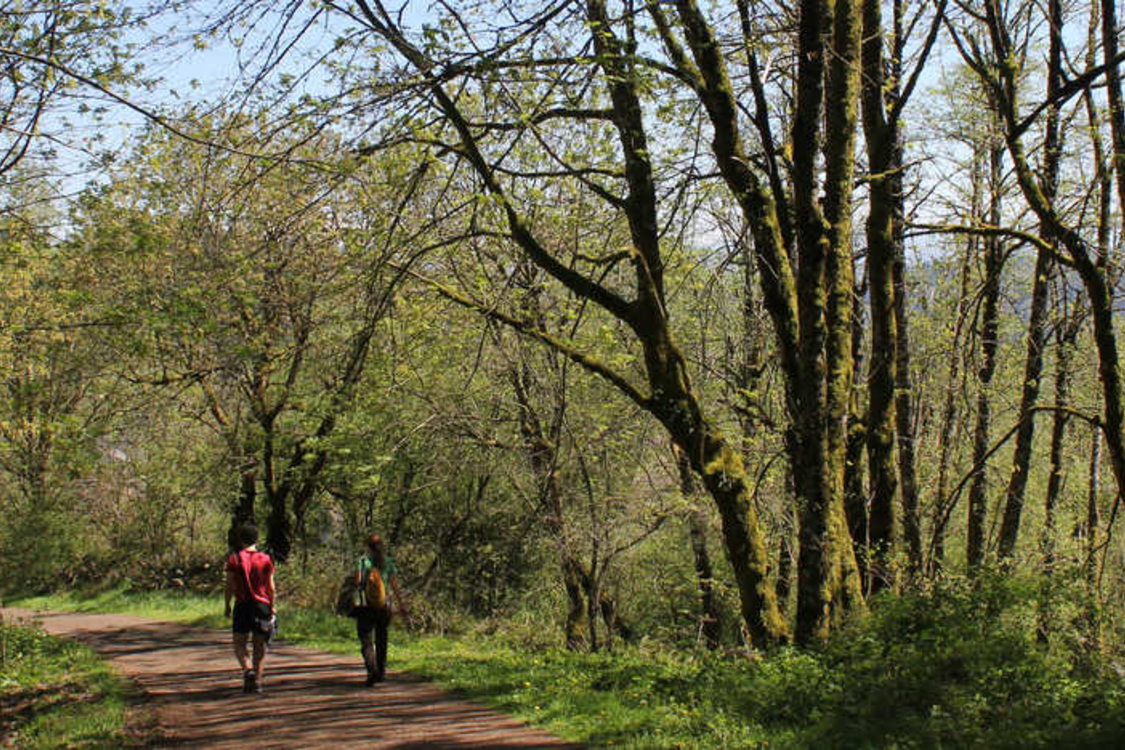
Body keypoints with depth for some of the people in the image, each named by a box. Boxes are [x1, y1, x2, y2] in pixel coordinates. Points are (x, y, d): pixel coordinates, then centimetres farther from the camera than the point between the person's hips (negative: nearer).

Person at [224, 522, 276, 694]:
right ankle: (257, 681, 3)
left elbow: (230, 585, -3)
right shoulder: (265, 559, 3)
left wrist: (227, 606, 5)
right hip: (262, 604, 1)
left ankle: (248, 669, -19)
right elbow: (271, 587, 2)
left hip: (242, 605, -1)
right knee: (259, 646, 8)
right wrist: (273, 606, 11)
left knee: (239, 644, 6)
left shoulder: (234, 559, 0)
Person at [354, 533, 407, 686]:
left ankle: (372, 670, -20)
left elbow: (357, 582, -10)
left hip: (366, 605, -3)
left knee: (366, 640, -1)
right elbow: (395, 586, 0)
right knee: (381, 639, 18)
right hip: (384, 605, 3)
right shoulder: (388, 562, 3)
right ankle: (382, 672, 23)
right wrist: (401, 604, 6)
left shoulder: (363, 561, -5)